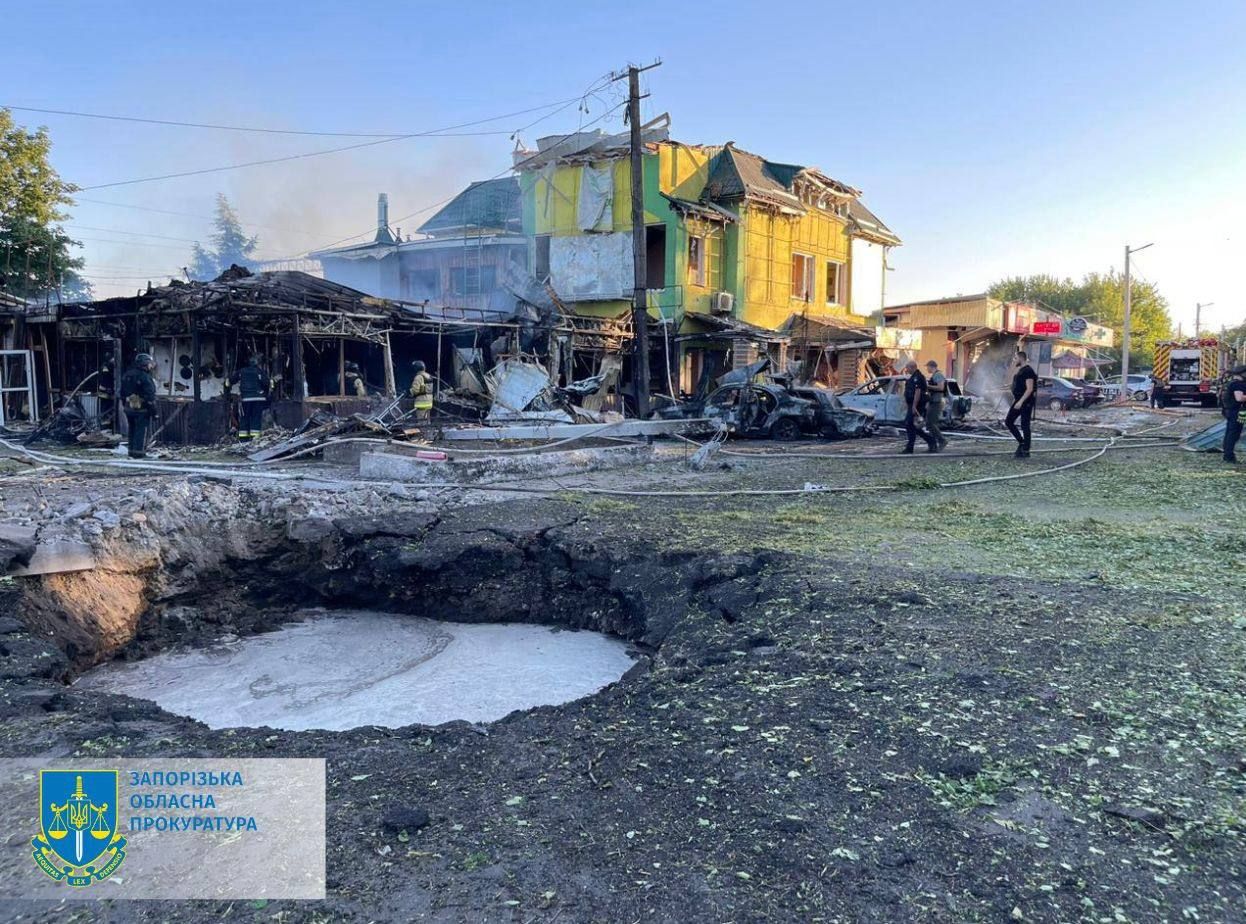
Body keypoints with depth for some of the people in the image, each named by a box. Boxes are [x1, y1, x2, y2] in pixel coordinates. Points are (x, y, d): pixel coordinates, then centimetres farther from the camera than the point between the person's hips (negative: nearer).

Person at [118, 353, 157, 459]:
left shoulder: (127, 375, 10)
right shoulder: (145, 377, -17)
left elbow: (123, 392, 16)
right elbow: (150, 395, -19)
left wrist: (124, 404, 23)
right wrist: (153, 409, -14)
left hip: (128, 407, 8)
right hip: (142, 409, -8)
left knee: (132, 429, 15)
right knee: (141, 430, -3)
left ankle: (132, 451, 20)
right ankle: (139, 452, -5)